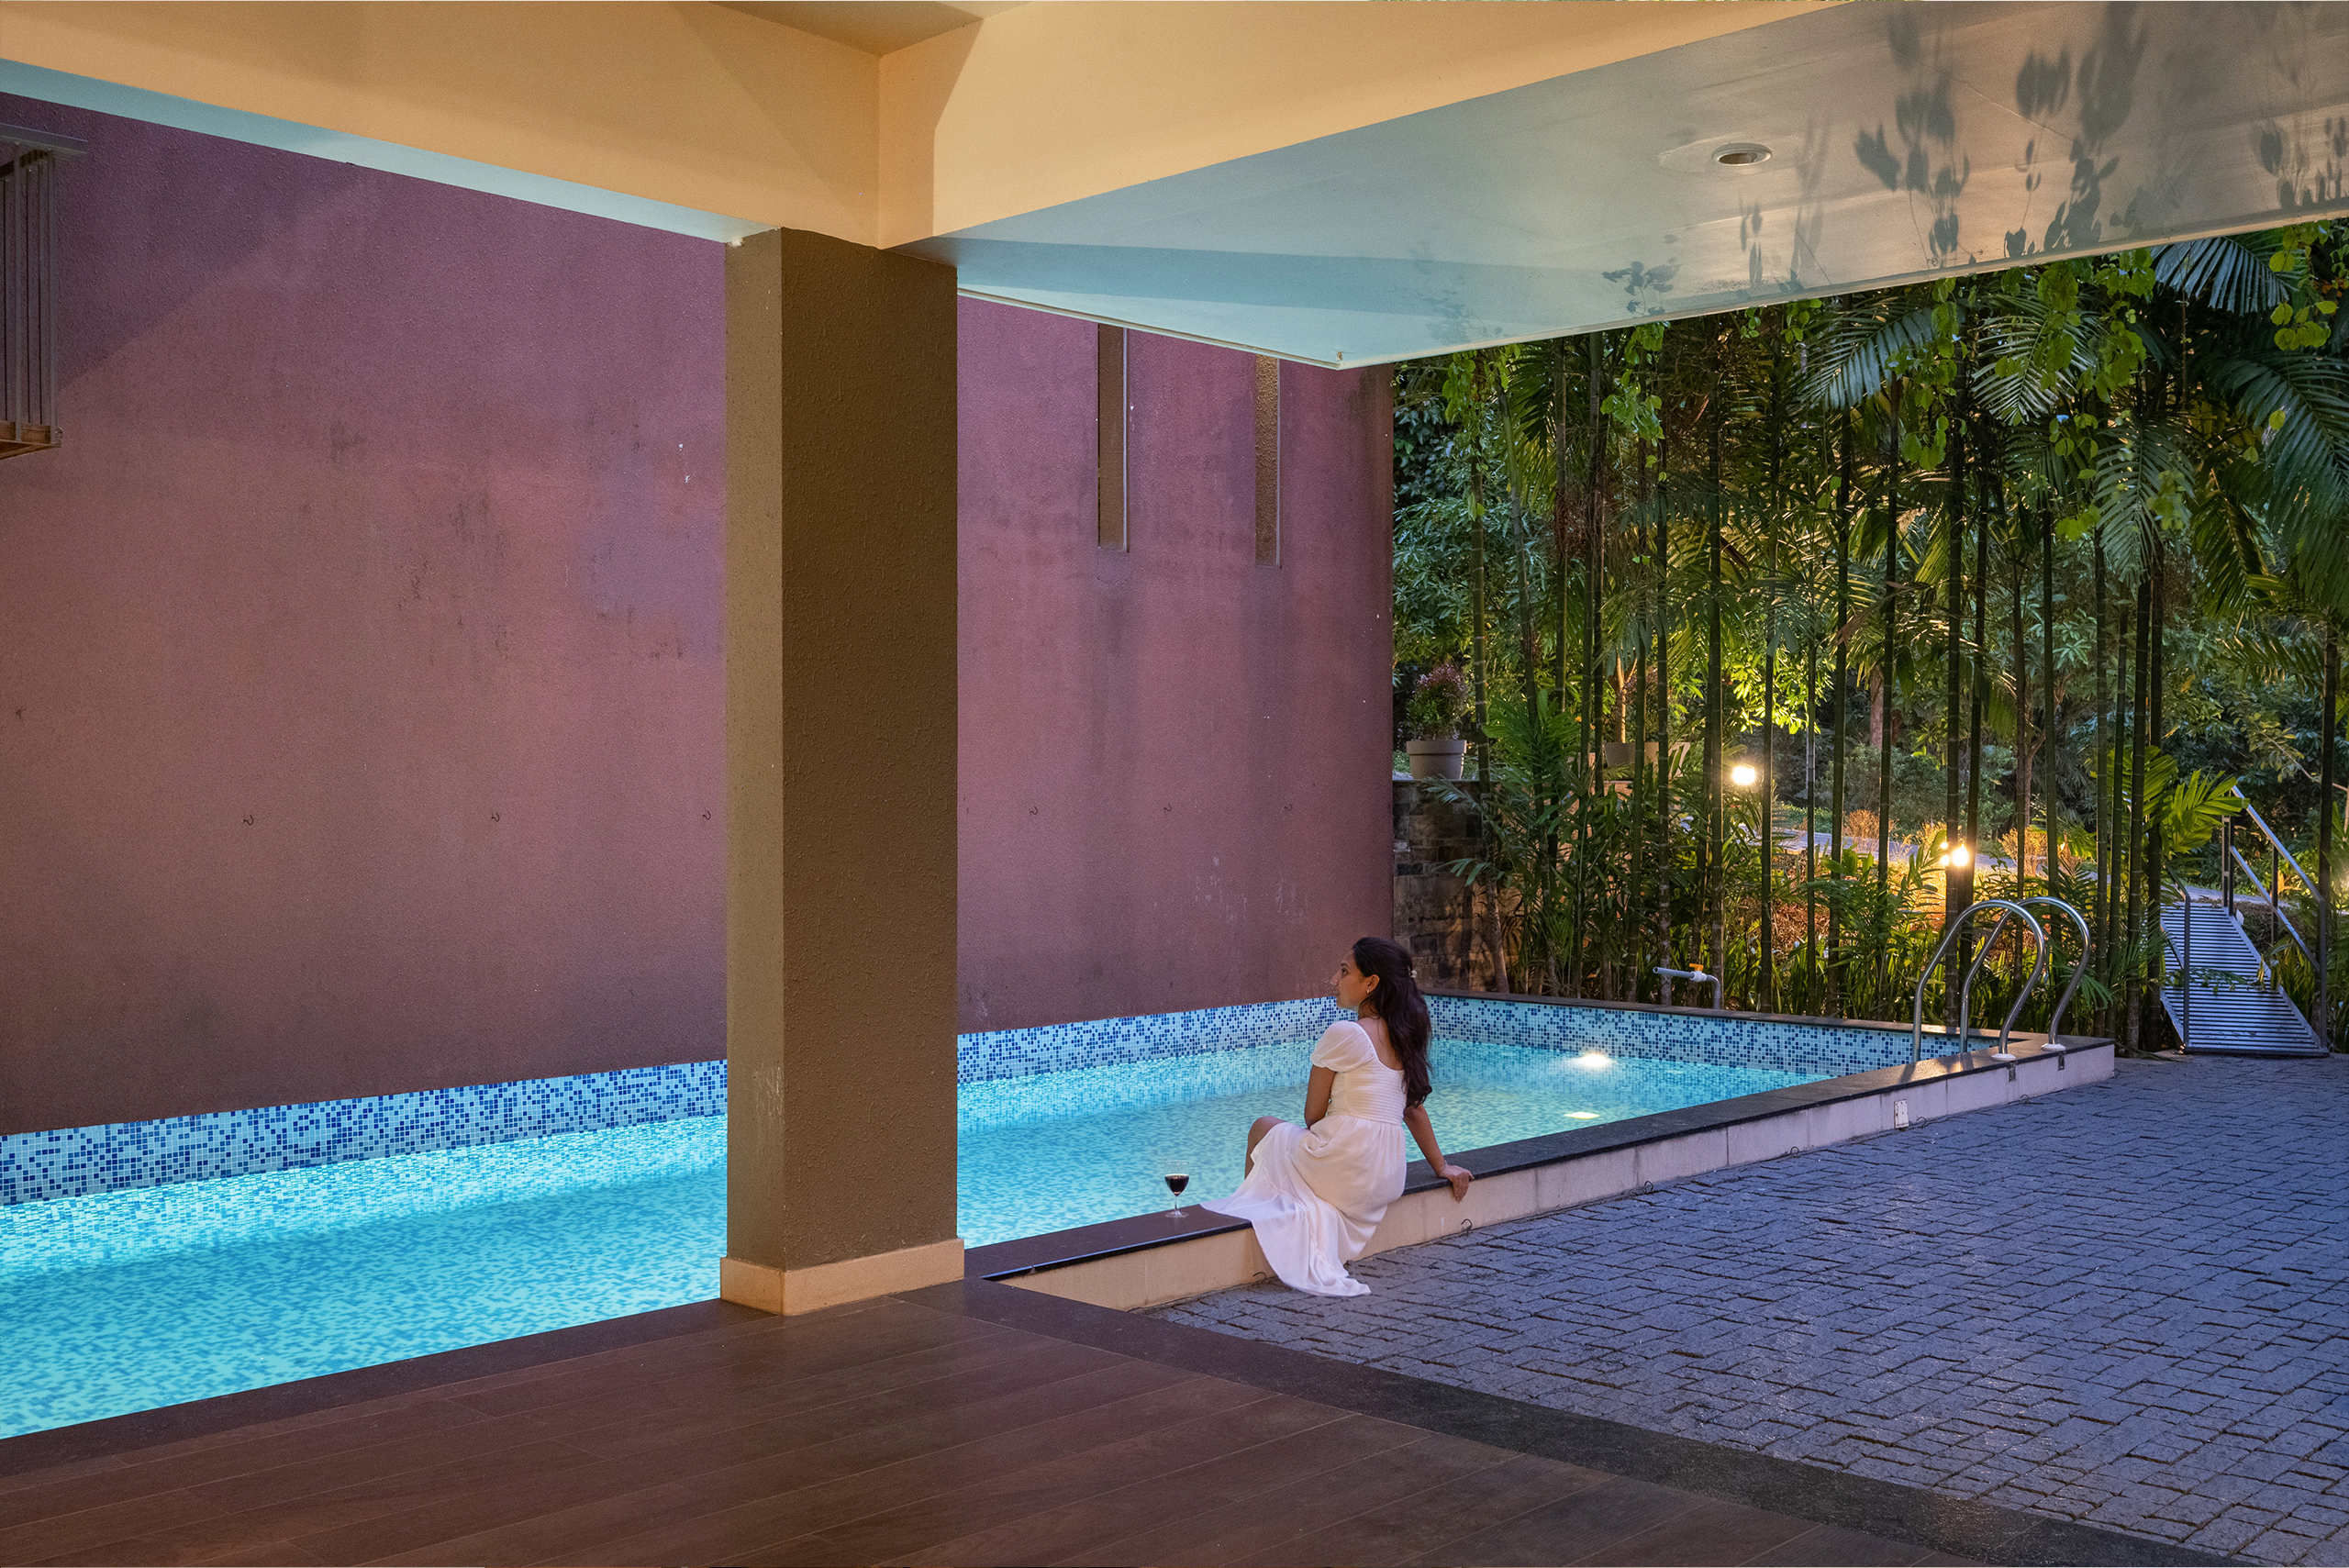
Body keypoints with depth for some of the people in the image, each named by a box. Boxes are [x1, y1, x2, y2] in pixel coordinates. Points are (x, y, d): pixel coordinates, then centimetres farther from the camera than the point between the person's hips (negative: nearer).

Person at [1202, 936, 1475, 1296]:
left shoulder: (1344, 1034, -13)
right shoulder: (1403, 1037, 8)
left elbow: (1313, 1114, -6)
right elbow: (1413, 1108, 16)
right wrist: (1442, 1167, 25)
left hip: (1343, 1166, -7)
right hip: (1387, 1181, 7)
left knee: (1264, 1128, 21)